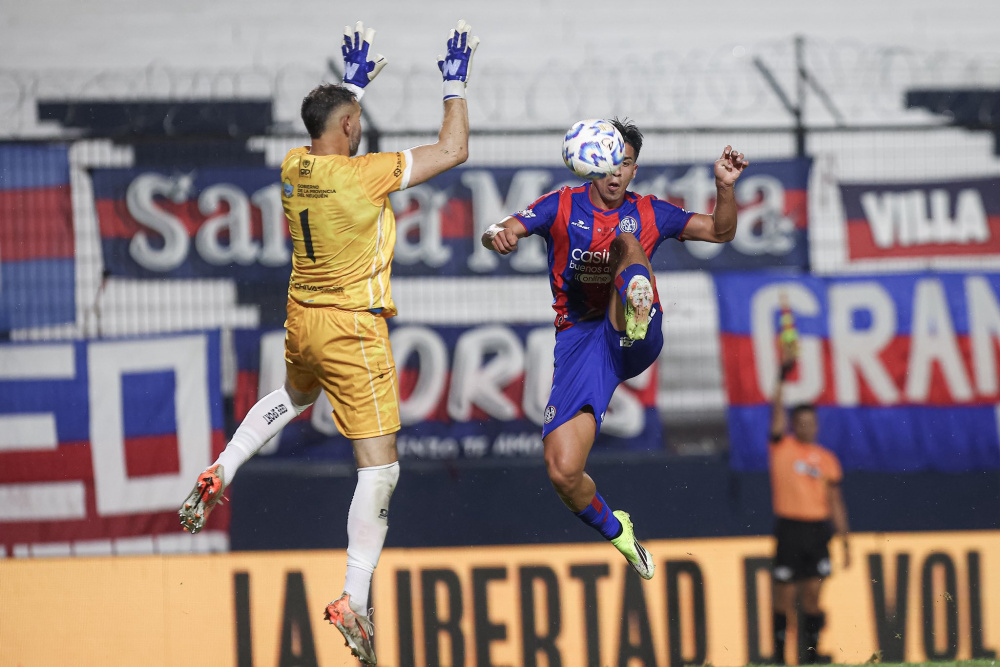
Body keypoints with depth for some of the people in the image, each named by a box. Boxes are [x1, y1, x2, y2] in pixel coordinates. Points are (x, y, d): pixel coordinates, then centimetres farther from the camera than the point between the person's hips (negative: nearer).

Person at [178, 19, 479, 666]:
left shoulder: (296, 166, -1)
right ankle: (354, 601, -12)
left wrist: (355, 83, 30)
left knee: (294, 397, 42)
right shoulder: (366, 173, -20)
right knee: (380, 465, -5)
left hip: (302, 317, 7)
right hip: (351, 329, -7)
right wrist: (456, 84, 0)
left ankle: (219, 476, 36)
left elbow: (333, 139, 25)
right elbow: (454, 150, -12)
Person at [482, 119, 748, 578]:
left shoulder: (648, 213, 14)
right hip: (579, 341, 0)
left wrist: (724, 187, -5)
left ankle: (636, 315, -57)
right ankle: (614, 529, 17)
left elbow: (720, 231, 15)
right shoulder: (562, 207, 9)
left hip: (635, 344, 0)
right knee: (562, 472, -14)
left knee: (626, 242, -24)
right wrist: (497, 236, -29)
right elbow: (504, 232, -4)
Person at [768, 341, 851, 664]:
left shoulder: (826, 458, 12)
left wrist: (845, 540, 9)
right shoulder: (782, 447, 4)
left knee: (812, 594, 2)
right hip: (789, 526, -3)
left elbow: (835, 501, 13)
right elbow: (777, 410, -9)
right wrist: (783, 373, -20)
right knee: (784, 595, -2)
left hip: (818, 528, 3)